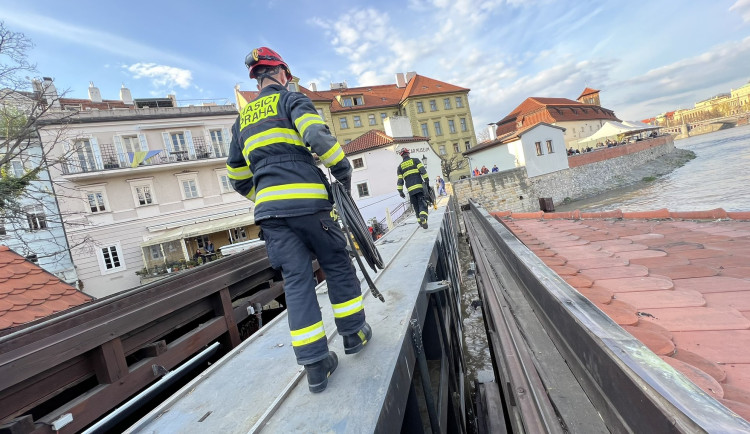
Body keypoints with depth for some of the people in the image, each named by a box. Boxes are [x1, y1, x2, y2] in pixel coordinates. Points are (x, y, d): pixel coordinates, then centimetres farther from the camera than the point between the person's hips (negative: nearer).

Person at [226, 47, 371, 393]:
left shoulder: (242, 118, 23)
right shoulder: (291, 99, 7)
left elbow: (237, 175, 24)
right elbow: (317, 136, -13)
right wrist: (343, 170, -1)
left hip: (269, 210, 5)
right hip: (306, 201, -4)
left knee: (296, 280, 4)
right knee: (337, 266, 12)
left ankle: (315, 365, 6)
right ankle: (354, 333, 23)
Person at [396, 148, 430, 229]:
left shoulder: (400, 166, 14)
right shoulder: (415, 160, 8)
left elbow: (400, 180, 8)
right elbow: (423, 171, -4)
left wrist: (400, 191, 10)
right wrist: (427, 181, -3)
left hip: (410, 189, 2)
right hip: (419, 186, -2)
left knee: (416, 206, 11)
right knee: (422, 203, -5)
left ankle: (420, 220, 10)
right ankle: (423, 216, -30)